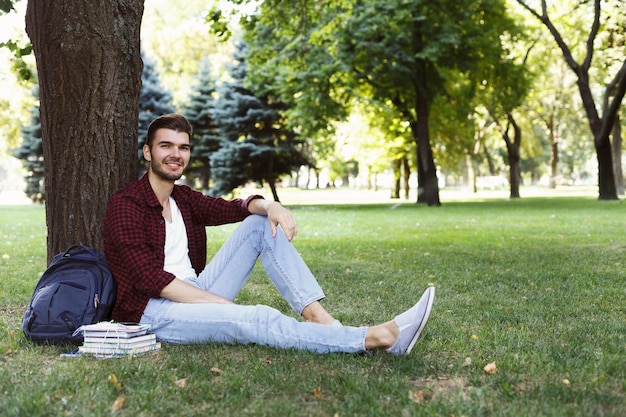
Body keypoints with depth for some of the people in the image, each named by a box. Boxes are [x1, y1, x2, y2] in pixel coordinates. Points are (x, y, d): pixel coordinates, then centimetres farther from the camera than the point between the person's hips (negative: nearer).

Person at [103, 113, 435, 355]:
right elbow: (151, 278, -20)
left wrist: (268, 206, -18)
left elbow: (235, 207, 8)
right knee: (255, 320, -33)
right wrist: (226, 305, -24)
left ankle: (316, 314, -22)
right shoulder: (125, 205, -12)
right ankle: (377, 338, -39)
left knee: (261, 223, -3)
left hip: (196, 295, 8)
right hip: (153, 310, -8)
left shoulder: (184, 198, 12)